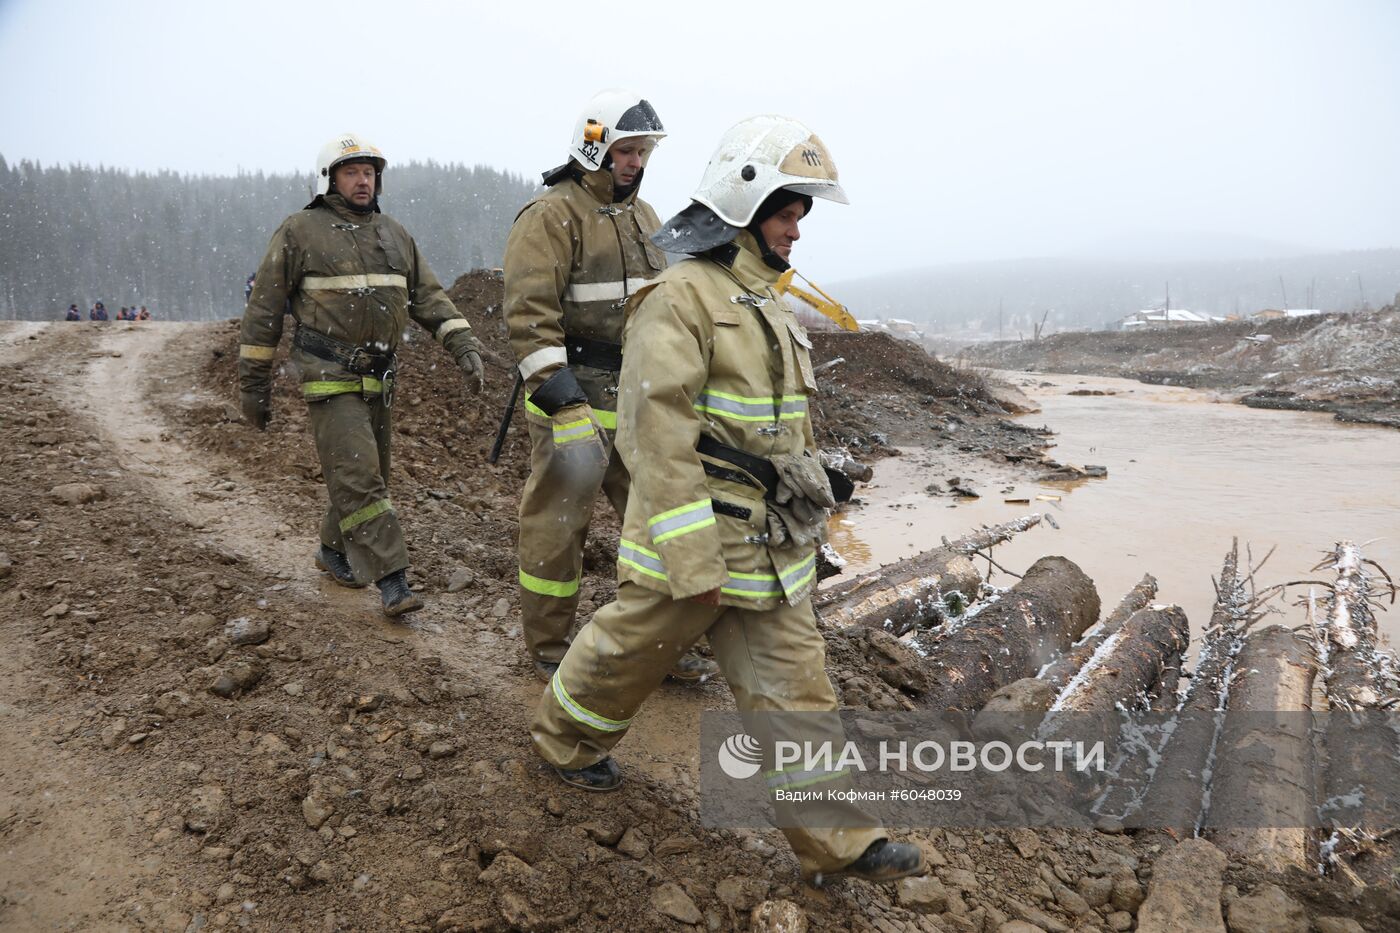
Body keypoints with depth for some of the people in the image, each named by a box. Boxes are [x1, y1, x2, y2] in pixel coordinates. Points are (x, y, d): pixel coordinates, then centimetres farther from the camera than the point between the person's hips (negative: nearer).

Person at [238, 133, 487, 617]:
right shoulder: (301, 231, -3)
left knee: (366, 474, 15)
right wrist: (254, 383, -2)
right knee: (357, 475, -13)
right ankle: (391, 579, -13)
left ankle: (334, 550, 35)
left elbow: (428, 296, 9)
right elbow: (264, 308, -1)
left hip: (378, 377, 6)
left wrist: (464, 345, -7)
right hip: (329, 377, -6)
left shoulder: (395, 235, 13)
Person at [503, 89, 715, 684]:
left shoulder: (643, 216, 16)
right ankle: (548, 652, 19)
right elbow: (530, 312, -19)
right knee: (558, 524, 2)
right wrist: (559, 397, -26)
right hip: (575, 395, -7)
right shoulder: (550, 216, -10)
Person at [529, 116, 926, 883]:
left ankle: (836, 838, 17)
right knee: (629, 653, 14)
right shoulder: (680, 295, -16)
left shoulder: (766, 304, 14)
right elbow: (655, 430, -24)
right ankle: (563, 738, 42)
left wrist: (804, 515, 22)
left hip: (770, 553, 8)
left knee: (791, 687, 9)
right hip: (689, 542, -8)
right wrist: (693, 561, -25)